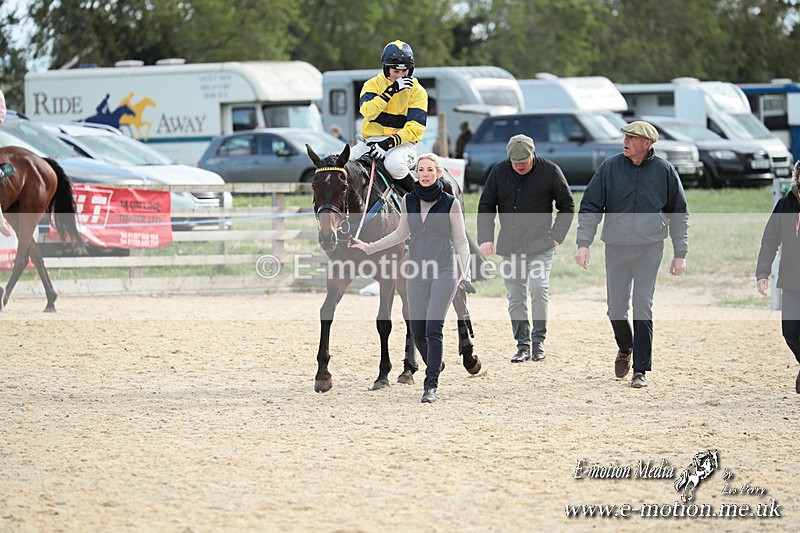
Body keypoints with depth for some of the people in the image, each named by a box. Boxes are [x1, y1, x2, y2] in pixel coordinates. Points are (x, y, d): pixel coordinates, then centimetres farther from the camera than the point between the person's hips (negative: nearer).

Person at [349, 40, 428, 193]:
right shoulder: (373, 84, 5)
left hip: (403, 142, -2)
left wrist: (389, 143, -23)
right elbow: (367, 112, -15)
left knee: (394, 164, -36)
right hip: (372, 139, 2)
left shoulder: (417, 91, 1)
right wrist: (392, 90, -20)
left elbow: (414, 128, -9)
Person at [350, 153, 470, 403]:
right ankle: (435, 364, 33)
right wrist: (368, 247, 15)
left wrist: (465, 272, -10)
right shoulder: (408, 201, 6)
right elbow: (401, 234, 19)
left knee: (433, 328, -12)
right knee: (417, 331, 4)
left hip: (444, 271, -4)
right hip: (417, 272, 4)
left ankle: (431, 385, -9)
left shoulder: (450, 203, -3)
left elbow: (460, 240, 1)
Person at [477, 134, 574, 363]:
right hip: (509, 247, 3)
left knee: (538, 288, -15)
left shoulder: (550, 171, -4)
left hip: (540, 245, -3)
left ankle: (538, 341, -4)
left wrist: (556, 236, -3)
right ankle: (523, 344, 10)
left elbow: (567, 206, 5)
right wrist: (486, 238, -2)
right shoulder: (499, 172, 3)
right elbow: (485, 206, 9)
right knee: (515, 297, 3)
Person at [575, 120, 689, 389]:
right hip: (616, 248, 2)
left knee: (643, 307, -9)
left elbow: (679, 214, 7)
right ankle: (625, 348, 36)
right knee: (616, 309, 6)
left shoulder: (664, 171, 0)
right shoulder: (610, 167, 0)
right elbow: (590, 208, 0)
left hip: (650, 248, -2)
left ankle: (641, 369, -3)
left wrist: (680, 254, 4)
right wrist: (583, 243, -12)